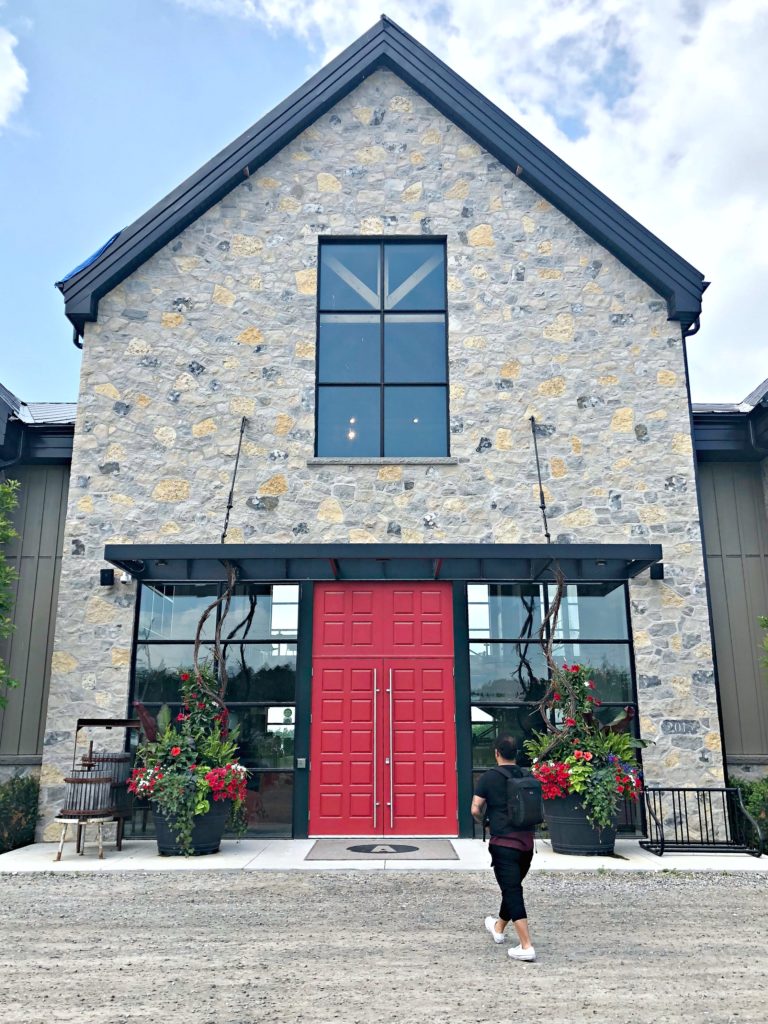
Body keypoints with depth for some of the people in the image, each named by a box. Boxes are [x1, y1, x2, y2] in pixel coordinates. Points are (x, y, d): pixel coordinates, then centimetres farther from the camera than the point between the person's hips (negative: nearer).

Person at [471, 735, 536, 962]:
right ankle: (498, 928, 42)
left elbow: (475, 809, -10)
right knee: (513, 887, 22)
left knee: (512, 892, -3)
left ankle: (526, 946, -10)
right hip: (527, 841, 6)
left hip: (504, 843, -6)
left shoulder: (488, 777, -7)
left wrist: (482, 820, 10)